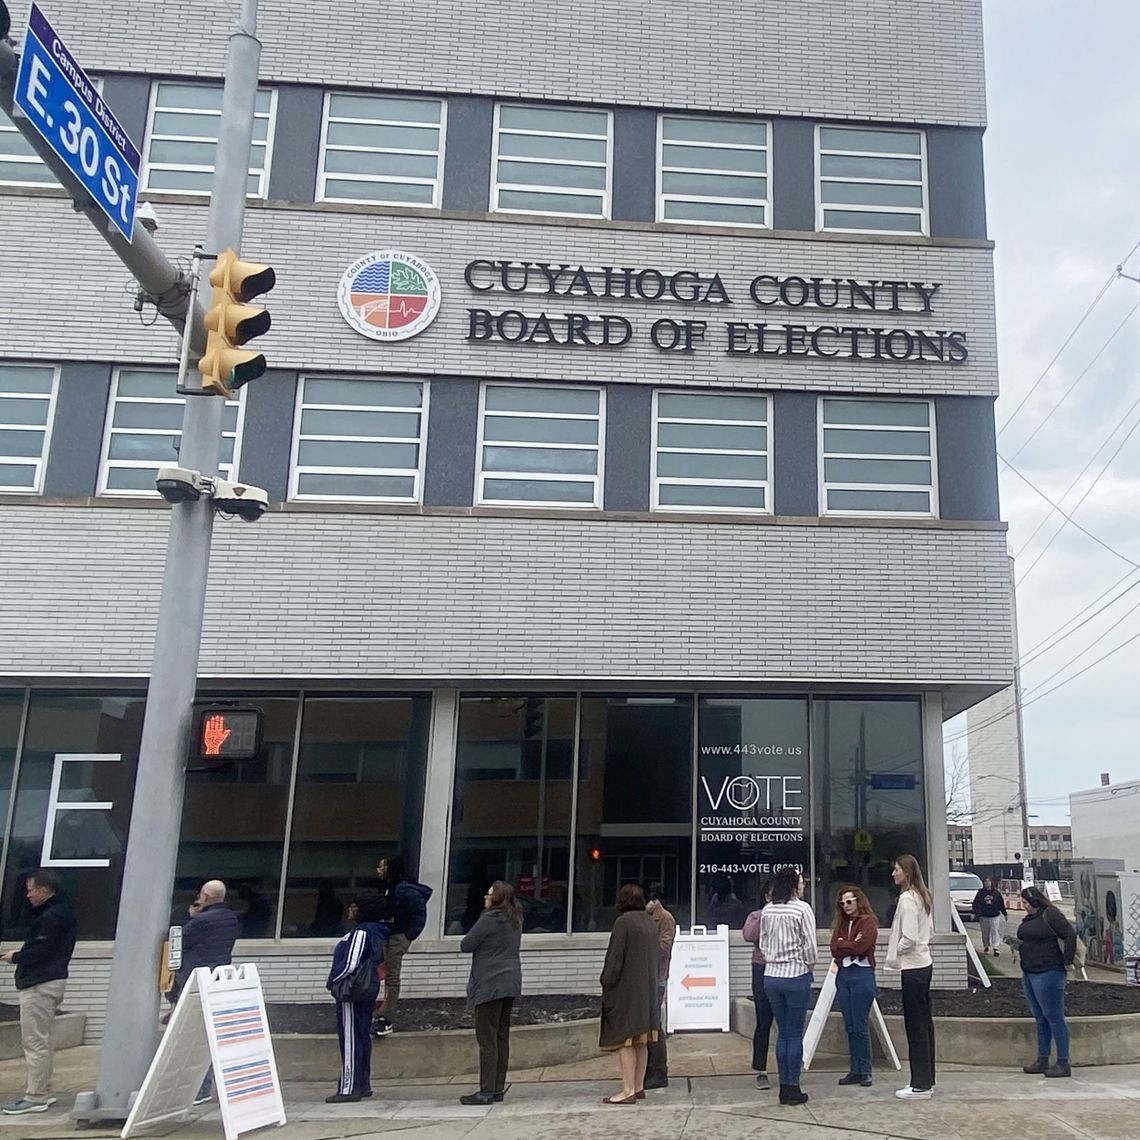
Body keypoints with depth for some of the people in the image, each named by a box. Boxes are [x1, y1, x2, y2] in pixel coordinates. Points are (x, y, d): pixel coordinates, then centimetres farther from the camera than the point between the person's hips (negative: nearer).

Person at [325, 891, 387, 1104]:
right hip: (366, 989, 10)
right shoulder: (374, 932, 13)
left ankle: (349, 1088, -5)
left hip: (352, 991, -10)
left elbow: (350, 964, -20)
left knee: (350, 1038, -7)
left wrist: (333, 981, -5)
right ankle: (363, 1084, 22)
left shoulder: (361, 932, -16)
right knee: (361, 1036, 15)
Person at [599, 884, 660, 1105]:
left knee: (625, 1040, -4)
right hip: (647, 990, 8)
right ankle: (639, 1087, 19)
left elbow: (615, 957, -16)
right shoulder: (650, 922, 9)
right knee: (641, 1041, 13)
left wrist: (607, 984, -7)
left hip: (626, 989, -8)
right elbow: (657, 954, 14)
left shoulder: (623, 922, -15)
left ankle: (628, 1091, -6)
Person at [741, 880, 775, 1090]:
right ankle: (761, 1071, 11)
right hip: (763, 971, -1)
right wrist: (764, 916, -15)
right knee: (763, 1023, 3)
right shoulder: (756, 916, 5)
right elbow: (749, 936, -15)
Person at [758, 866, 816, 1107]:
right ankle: (793, 1089, 7)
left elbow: (763, 943, 8)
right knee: (795, 1034, 3)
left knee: (782, 1032, 13)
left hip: (771, 976, 5)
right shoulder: (803, 909, -11)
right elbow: (809, 945, -10)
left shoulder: (767, 910, 5)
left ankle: (784, 1087, 17)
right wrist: (810, 965, 7)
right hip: (796, 976, -5)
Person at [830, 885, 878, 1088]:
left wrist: (843, 945, -2)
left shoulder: (868, 922, -3)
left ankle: (865, 1072, 5)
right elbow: (834, 949, 4)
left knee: (860, 1026, -4)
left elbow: (861, 946, -15)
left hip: (862, 974, -6)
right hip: (843, 974, 6)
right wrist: (851, 945, -9)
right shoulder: (841, 924, 16)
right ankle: (855, 1070, 14)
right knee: (849, 1026, 8)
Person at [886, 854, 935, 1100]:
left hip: (913, 968, -10)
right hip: (924, 963, 10)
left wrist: (894, 954, -8)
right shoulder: (922, 896, 11)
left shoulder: (907, 898, -19)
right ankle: (927, 1080, 22)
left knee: (915, 1026, -2)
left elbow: (909, 938, -23)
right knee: (924, 1022, 14)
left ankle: (920, 1085, 4)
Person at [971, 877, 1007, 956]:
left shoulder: (996, 892, 3)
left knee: (995, 931, -9)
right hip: (984, 916, 1)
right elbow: (975, 904, 2)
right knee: (985, 933, 9)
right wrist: (976, 913, -6)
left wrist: (1004, 913, 12)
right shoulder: (980, 893, 2)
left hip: (995, 916, -1)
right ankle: (986, 947, 24)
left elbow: (1001, 904, 10)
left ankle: (995, 948, -12)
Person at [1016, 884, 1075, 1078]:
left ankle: (1063, 1064, 1)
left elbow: (1070, 935, -17)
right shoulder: (1029, 919, 15)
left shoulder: (1050, 915, -12)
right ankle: (1042, 1061, 22)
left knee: (1054, 1018, -4)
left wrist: (1067, 962, -15)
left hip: (1047, 973, -10)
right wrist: (1017, 945, 8)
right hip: (1029, 974, 10)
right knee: (1040, 1019, 15)